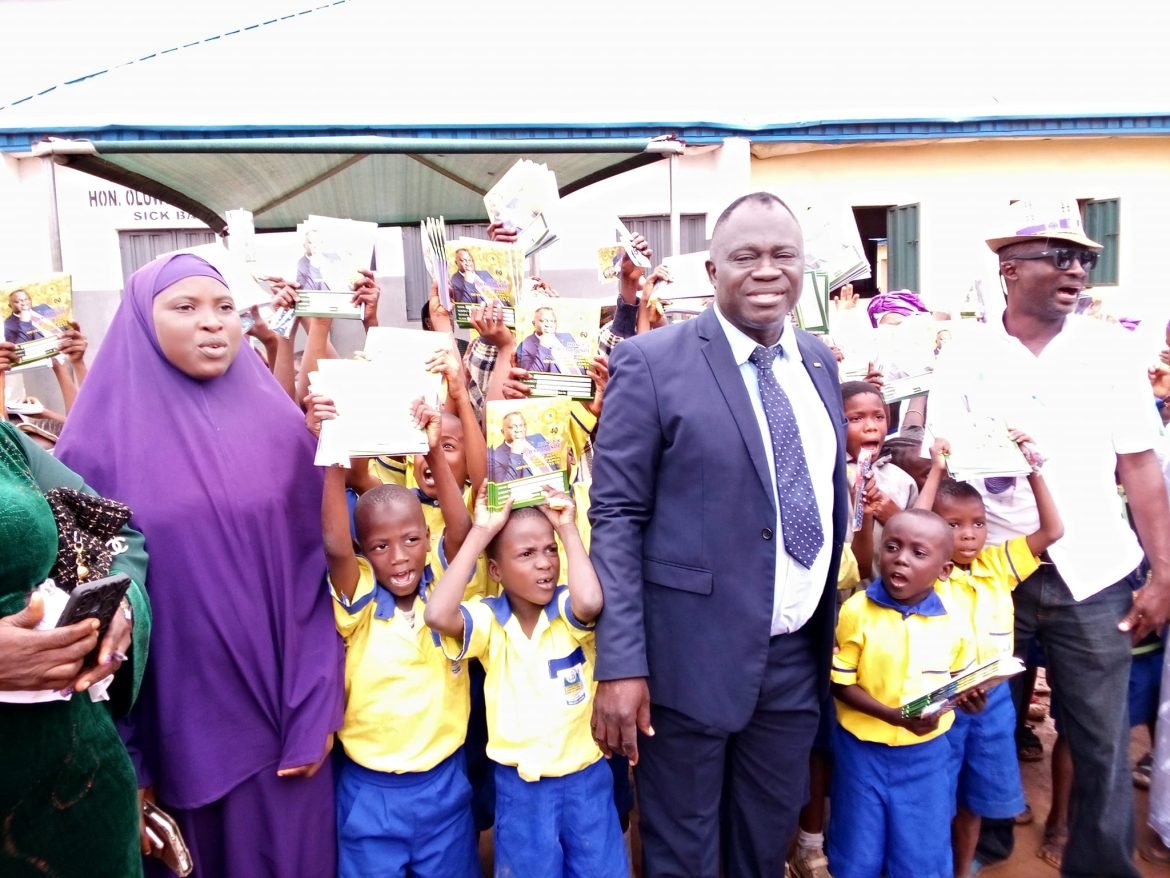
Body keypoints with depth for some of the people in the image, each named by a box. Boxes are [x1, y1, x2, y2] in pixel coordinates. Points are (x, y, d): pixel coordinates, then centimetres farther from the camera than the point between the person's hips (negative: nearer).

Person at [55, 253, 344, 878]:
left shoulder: (277, 423, -1)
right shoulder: (102, 439, -5)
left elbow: (315, 566, -1)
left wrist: (317, 709, -5)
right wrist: (119, 755, -5)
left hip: (281, 709, 2)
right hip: (178, 723, -1)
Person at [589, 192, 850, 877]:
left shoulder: (819, 363, 7)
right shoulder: (652, 362, -11)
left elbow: (832, 495, 14)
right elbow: (616, 516, -13)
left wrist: (833, 632, 13)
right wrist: (621, 664, -17)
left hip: (798, 655, 5)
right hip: (691, 656, -5)